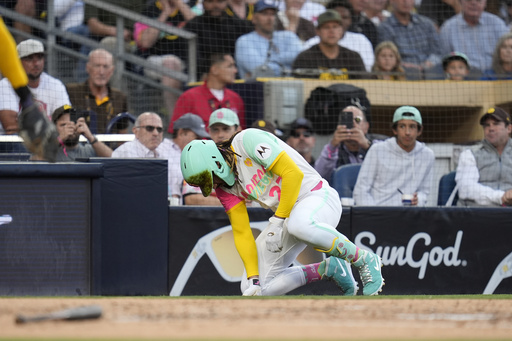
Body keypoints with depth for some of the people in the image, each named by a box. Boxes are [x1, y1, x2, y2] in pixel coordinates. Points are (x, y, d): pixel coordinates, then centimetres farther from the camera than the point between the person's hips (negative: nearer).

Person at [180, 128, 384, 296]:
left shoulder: (247, 141, -17)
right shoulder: (224, 186, 5)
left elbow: (293, 173, -23)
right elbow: (241, 233, 5)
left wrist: (278, 221, -20)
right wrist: (253, 279, -5)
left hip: (317, 197, -8)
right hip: (284, 217, 8)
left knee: (299, 224, -45)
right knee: (254, 289, -1)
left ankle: (364, 260, -22)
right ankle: (328, 269, 8)